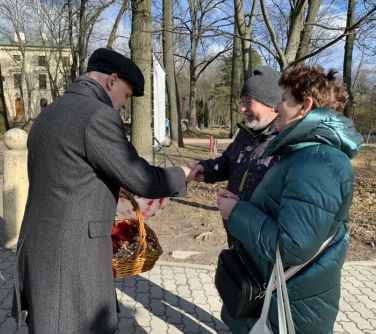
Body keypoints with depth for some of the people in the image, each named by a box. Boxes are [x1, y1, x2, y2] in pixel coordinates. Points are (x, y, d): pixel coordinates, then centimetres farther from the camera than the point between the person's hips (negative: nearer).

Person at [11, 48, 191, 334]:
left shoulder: (50, 114, 11)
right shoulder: (98, 116, -18)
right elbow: (144, 180, -13)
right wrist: (179, 176, 5)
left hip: (44, 250, 9)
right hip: (71, 256, -9)